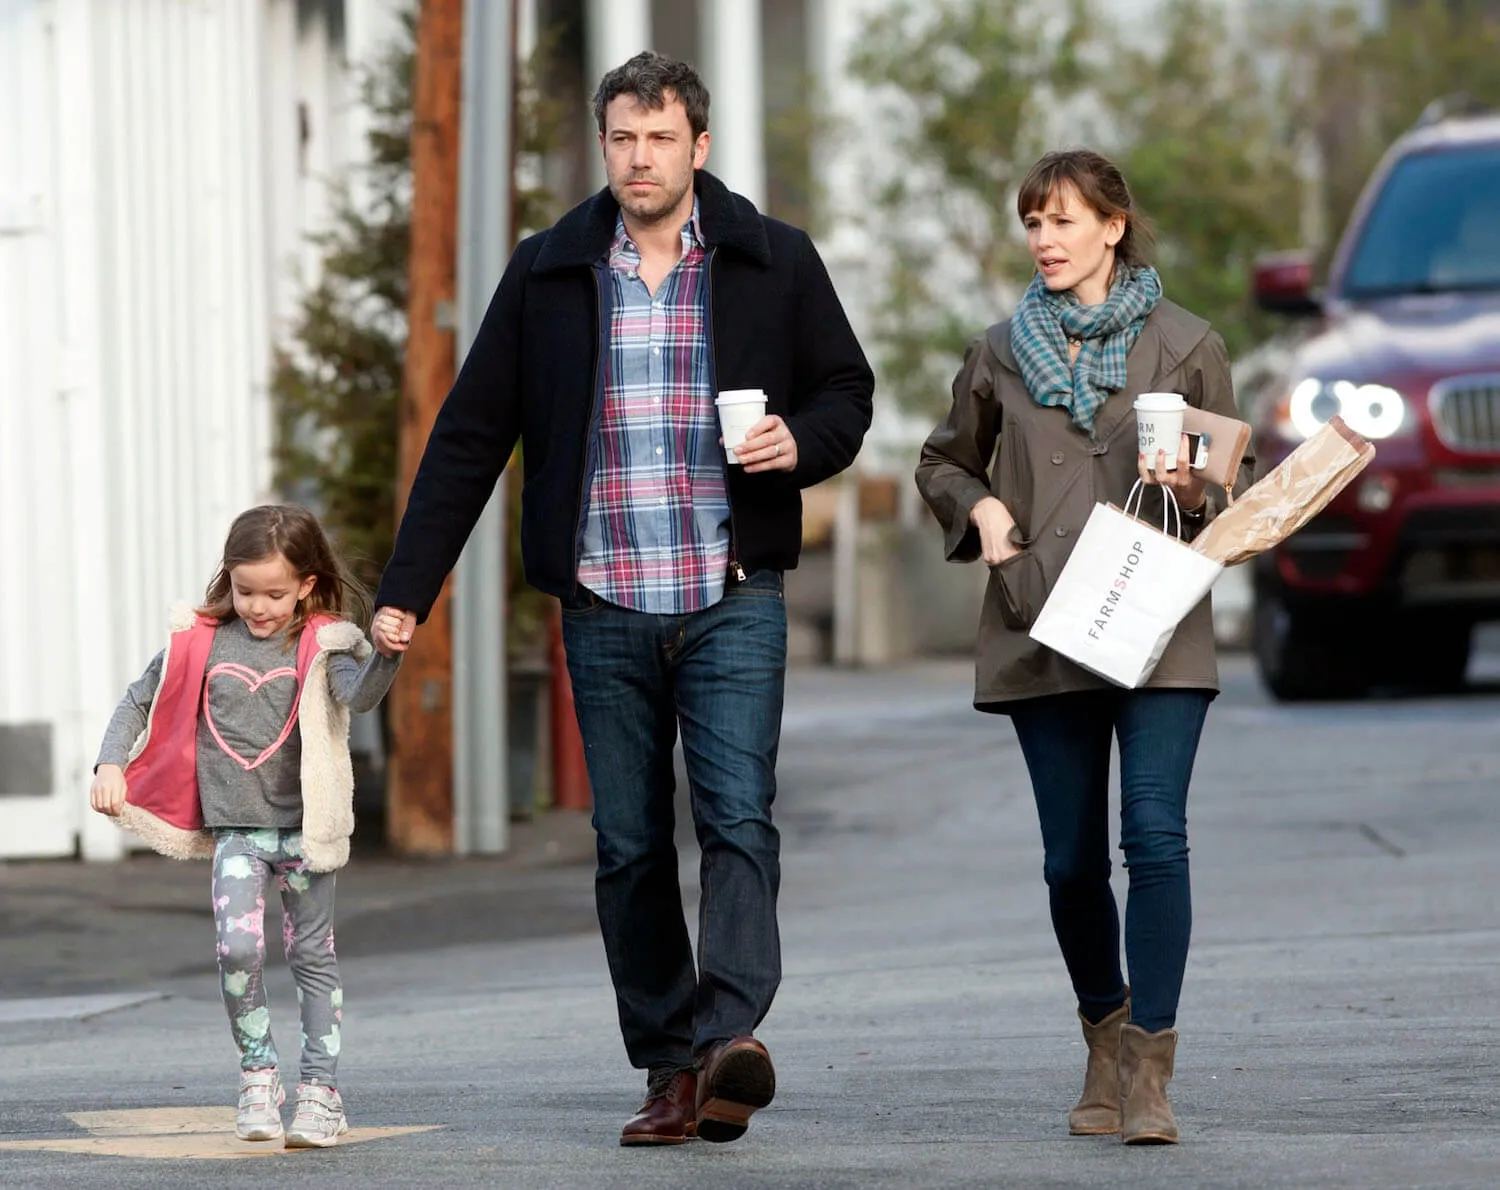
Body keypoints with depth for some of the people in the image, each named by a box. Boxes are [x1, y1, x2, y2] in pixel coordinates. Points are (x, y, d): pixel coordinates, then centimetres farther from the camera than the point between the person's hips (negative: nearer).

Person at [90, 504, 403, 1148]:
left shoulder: (321, 646, -4)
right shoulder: (200, 643, 2)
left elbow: (358, 694, -23)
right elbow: (140, 702, 11)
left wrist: (385, 656, -43)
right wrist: (111, 763, -2)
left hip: (304, 825, -1)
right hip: (236, 830, 1)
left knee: (312, 957, 7)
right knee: (238, 948, -15)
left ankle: (319, 1090, 15)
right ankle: (258, 1072, 2)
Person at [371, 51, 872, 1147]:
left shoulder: (772, 262, 3)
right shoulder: (548, 273, 6)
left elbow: (847, 390, 14)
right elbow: (470, 436, 8)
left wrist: (802, 441, -10)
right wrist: (408, 589, 5)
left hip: (733, 602, -2)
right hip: (604, 607, 2)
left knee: (739, 818, -16)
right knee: (629, 846, 3)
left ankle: (731, 1036, -26)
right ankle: (668, 1069, 8)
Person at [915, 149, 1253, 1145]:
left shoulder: (1186, 346, 5)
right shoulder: (1001, 354, 10)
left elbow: (1236, 492, 12)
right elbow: (943, 462, 24)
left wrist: (1193, 489, -11)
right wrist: (979, 510, 3)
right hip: (1042, 636, 2)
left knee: (1155, 832, -15)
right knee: (1072, 858, 3)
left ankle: (1150, 1073, -13)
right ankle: (1106, 1042, 26)